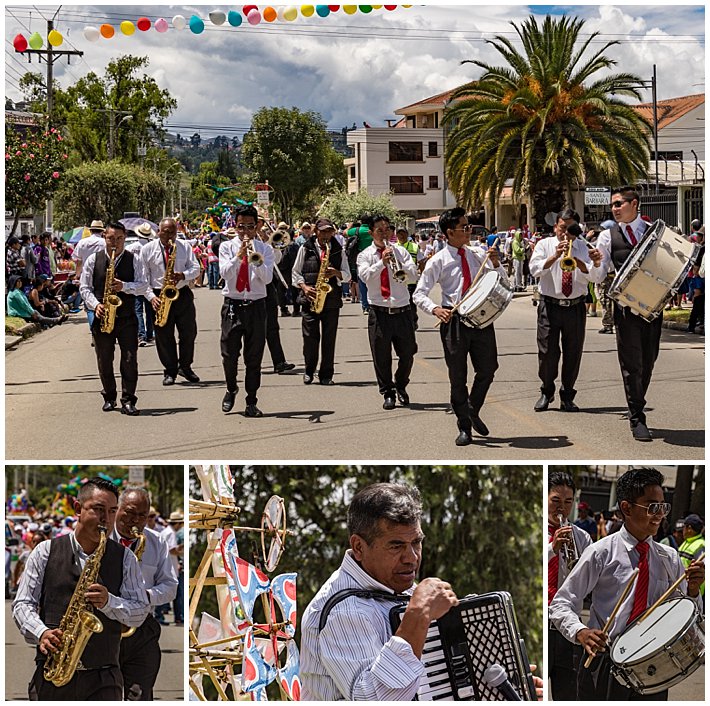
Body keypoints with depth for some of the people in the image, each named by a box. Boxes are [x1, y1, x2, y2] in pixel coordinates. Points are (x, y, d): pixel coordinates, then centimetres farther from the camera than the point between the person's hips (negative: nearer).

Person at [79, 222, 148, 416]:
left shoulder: (134, 260, 6)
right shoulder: (93, 260, 6)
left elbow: (142, 285, -2)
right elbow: (85, 287, 5)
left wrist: (124, 286, -20)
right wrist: (95, 305, -11)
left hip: (127, 317, -1)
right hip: (102, 317, 1)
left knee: (130, 359, -7)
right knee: (104, 361, 7)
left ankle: (128, 400, -4)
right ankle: (109, 398, 21)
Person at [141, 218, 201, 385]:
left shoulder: (185, 247, 7)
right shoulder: (147, 249, 1)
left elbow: (195, 268, 5)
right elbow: (143, 277, 0)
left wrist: (183, 275, -17)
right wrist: (151, 297, -12)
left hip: (183, 294, 2)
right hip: (160, 297, -2)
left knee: (189, 332, 2)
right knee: (164, 336, 1)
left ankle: (185, 367, 18)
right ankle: (170, 371, 11)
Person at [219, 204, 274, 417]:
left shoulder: (265, 250, 7)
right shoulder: (227, 247, 7)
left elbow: (267, 278, -6)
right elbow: (224, 273, -9)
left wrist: (256, 261, -21)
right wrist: (238, 256, -21)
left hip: (256, 306, 0)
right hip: (232, 305, 0)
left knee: (254, 357, 1)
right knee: (229, 354, -1)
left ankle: (251, 402, 7)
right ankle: (231, 390, 25)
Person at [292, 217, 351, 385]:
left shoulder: (338, 250, 10)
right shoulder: (305, 248, 6)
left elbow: (347, 276, 10)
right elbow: (295, 272, 9)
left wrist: (336, 273, -12)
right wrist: (304, 286, -8)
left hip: (332, 299, 1)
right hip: (310, 298, -1)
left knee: (329, 339, 1)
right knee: (310, 337, -4)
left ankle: (326, 375, 8)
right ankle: (309, 371, 14)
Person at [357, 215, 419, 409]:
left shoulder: (400, 251, 9)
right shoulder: (365, 255, 5)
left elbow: (414, 274, -2)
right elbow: (365, 276, -13)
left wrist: (399, 263, -18)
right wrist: (382, 262, -22)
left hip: (402, 311, 2)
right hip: (379, 311, -1)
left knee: (407, 353, 6)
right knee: (381, 356, 1)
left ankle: (401, 387, 28)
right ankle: (388, 393, 13)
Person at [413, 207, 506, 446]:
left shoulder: (476, 256, 7)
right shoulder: (438, 261, -4)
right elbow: (419, 294, -4)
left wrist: (495, 263, -4)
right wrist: (435, 309, -22)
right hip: (454, 320, -4)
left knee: (488, 368, 8)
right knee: (458, 376, 4)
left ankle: (473, 411, 33)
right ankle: (464, 427, 16)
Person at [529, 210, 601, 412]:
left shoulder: (583, 247, 10)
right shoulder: (545, 245, 7)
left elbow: (591, 275, -4)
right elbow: (535, 269, -9)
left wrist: (576, 259, -20)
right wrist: (555, 257, -21)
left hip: (575, 306, 2)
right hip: (550, 306, -1)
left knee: (573, 353, 4)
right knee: (547, 352, -2)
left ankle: (567, 397, 15)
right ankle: (547, 392, 18)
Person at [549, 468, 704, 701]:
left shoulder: (669, 558, 5)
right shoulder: (601, 553, -7)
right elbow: (560, 605, -7)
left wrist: (693, 590, -12)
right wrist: (580, 632, -26)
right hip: (605, 667, -4)